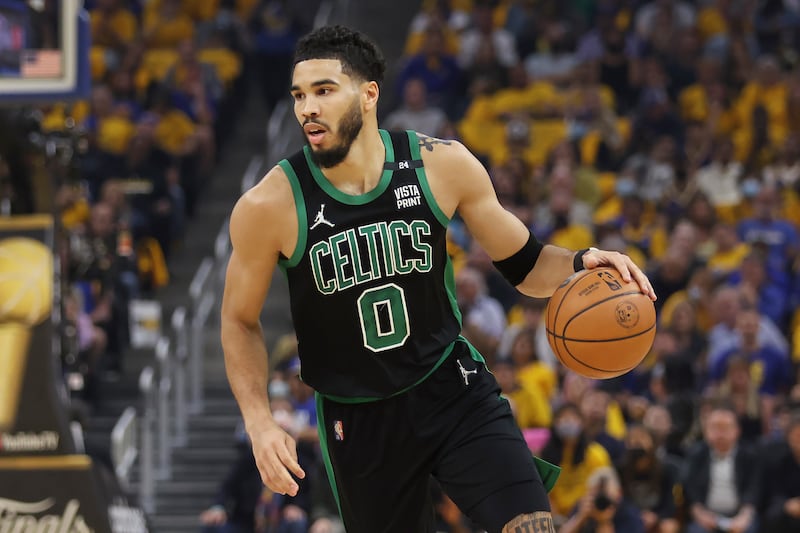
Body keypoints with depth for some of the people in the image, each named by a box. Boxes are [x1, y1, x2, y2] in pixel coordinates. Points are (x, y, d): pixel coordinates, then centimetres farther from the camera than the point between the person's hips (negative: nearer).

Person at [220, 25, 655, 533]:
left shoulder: (441, 165, -10)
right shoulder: (270, 206, -15)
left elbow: (525, 266, 2)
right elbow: (241, 322, 0)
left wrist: (581, 265, -20)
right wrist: (260, 422, -13)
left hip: (452, 386, 1)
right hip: (358, 419, 0)